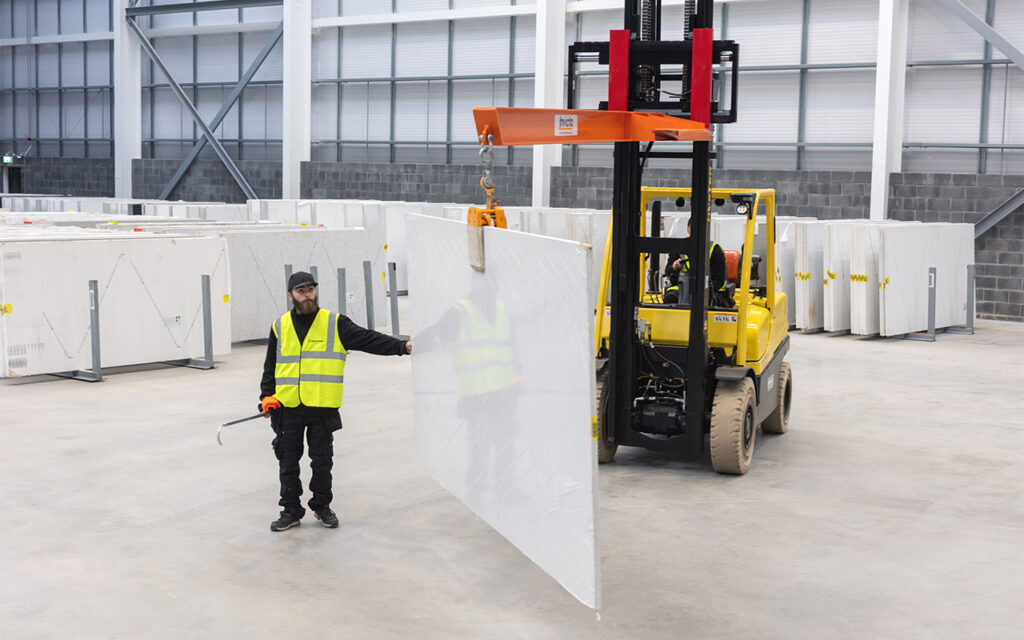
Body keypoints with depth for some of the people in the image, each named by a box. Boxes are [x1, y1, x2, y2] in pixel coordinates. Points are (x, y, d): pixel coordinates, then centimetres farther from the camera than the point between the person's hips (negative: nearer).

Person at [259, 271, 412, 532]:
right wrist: (267, 397, 7)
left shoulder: (335, 324, 2)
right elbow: (270, 366, 16)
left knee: (322, 461, 6)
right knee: (288, 461, 7)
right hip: (287, 409, 2)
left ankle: (322, 506, 23)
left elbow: (369, 339, -5)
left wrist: (401, 346, -16)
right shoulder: (280, 327, 9)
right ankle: (291, 510, 20)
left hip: (322, 408, -2)